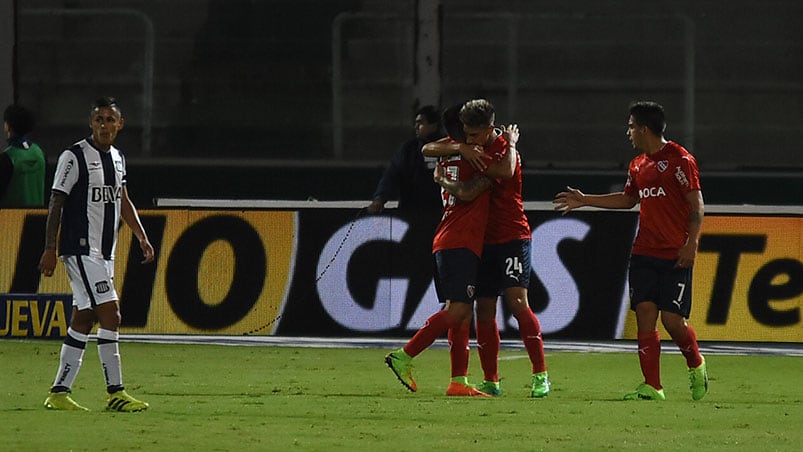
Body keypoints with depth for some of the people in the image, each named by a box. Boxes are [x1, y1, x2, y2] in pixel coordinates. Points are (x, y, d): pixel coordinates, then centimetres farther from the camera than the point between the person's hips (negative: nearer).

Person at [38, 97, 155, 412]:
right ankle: (115, 393, -12)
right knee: (110, 315, -14)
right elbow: (56, 203, -10)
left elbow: (123, 201, 25)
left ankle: (59, 392, 14)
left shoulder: (117, 158, 13)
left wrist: (142, 237, 19)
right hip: (80, 250, -8)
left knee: (83, 319, 9)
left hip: (104, 252, 8)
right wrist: (50, 249, -14)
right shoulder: (74, 157, -10)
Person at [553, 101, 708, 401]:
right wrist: (584, 201, 30)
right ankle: (652, 387, -5)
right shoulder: (638, 164, 16)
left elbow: (697, 204, -10)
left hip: (676, 256, -7)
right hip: (644, 253, 7)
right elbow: (628, 199, 31)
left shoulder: (680, 159, -8)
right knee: (645, 314, -5)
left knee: (672, 319, -9)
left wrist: (691, 244, -19)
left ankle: (696, 366, 20)